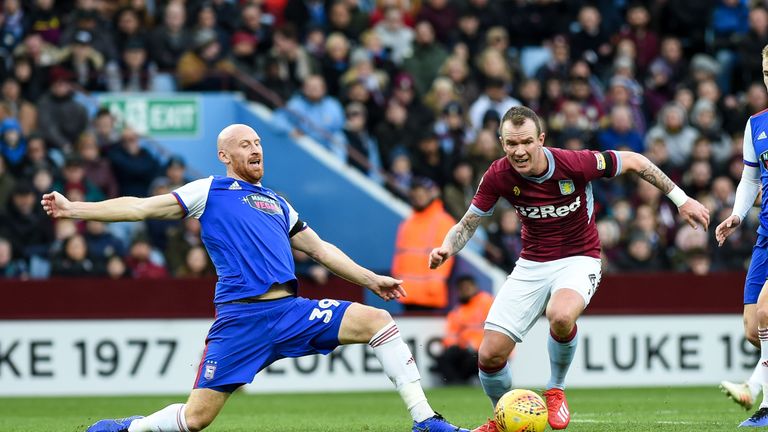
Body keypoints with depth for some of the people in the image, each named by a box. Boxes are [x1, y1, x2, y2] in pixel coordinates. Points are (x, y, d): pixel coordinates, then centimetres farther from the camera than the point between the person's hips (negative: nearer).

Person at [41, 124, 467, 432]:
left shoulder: (277, 204, 27)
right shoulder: (210, 191, 11)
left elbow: (319, 248, 33)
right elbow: (142, 207, 7)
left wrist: (370, 279, 26)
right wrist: (74, 209, 0)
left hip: (290, 310, 5)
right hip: (240, 316, -5)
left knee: (377, 320, -12)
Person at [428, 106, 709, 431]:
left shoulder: (574, 163, -22)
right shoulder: (498, 176, -13)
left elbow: (634, 162, -8)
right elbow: (469, 223, 0)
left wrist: (681, 199, -4)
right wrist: (447, 249, -22)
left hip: (578, 258, -3)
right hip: (531, 264, 3)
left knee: (560, 316, -38)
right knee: (490, 355, -8)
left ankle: (556, 390, -7)